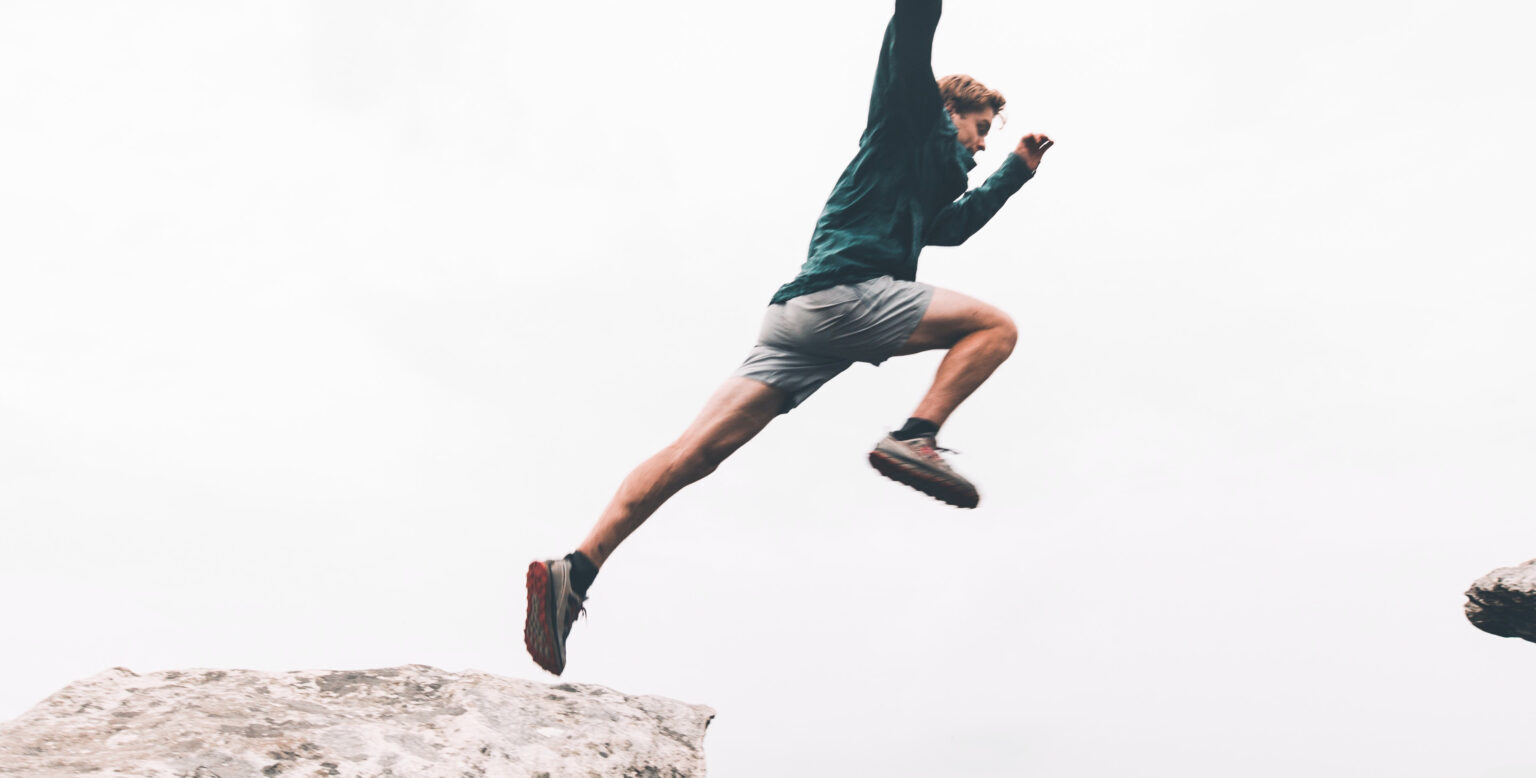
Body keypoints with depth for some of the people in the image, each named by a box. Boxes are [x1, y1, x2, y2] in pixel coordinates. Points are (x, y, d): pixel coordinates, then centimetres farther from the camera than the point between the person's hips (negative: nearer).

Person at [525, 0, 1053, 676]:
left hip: (800, 316, 9)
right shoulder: (910, 123, 13)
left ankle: (576, 569, -13)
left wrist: (1015, 172, 55)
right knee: (995, 327, 1)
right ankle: (913, 439, -15)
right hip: (843, 294, -8)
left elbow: (951, 228, 54)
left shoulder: (928, 178, 38)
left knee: (699, 449, -5)